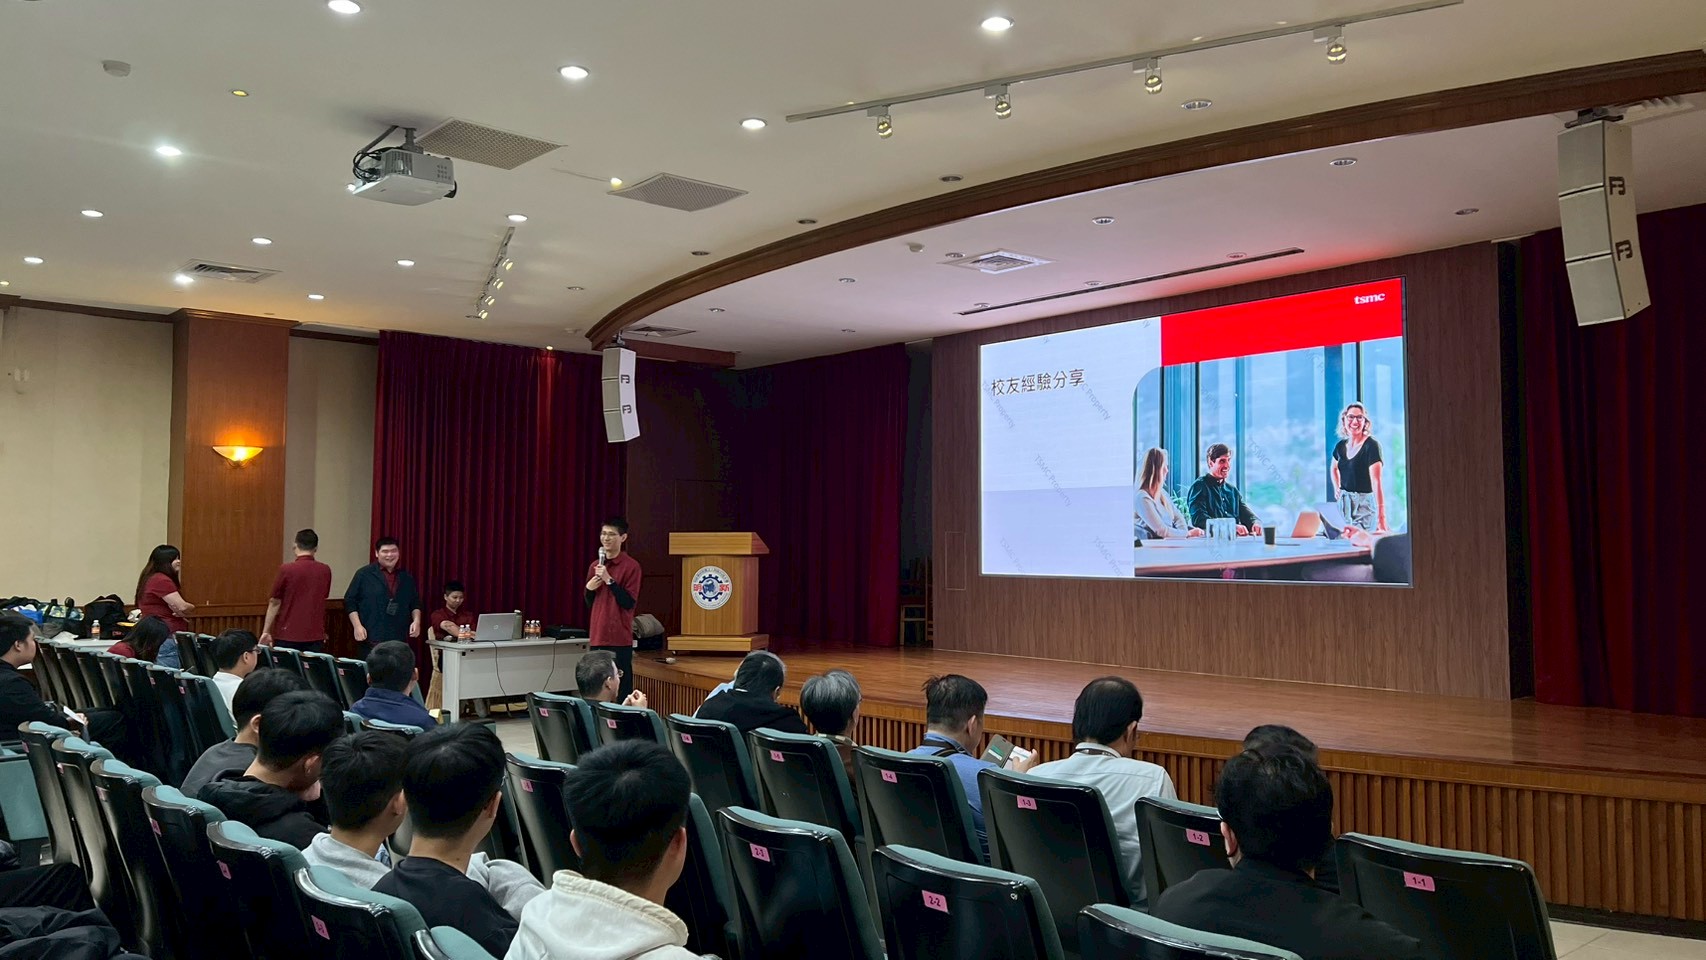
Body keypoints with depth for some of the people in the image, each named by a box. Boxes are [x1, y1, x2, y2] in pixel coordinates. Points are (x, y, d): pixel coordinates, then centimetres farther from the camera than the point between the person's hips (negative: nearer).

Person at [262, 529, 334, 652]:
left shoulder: (286, 570, -8)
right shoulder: (325, 571, 2)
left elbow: (275, 603, -3)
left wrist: (266, 632, 5)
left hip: (288, 636, -2)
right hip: (315, 637, 3)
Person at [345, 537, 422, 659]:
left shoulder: (407, 577, 15)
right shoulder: (364, 574, 2)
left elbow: (415, 604, 21)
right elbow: (350, 601, 2)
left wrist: (416, 620, 4)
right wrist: (357, 626, -7)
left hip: (399, 641, 3)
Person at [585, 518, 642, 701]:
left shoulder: (631, 566, -6)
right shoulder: (595, 566, 13)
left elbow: (629, 603, -12)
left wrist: (609, 580, -18)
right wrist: (589, 588, -1)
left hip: (620, 638, -6)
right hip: (598, 637, 6)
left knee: (621, 690, -5)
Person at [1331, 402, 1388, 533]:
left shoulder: (1371, 445, -13)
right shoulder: (1341, 445, 6)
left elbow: (1376, 481, -22)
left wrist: (1381, 517, -29)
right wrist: (1336, 488, 11)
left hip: (1365, 502, -6)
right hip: (1344, 502, 6)